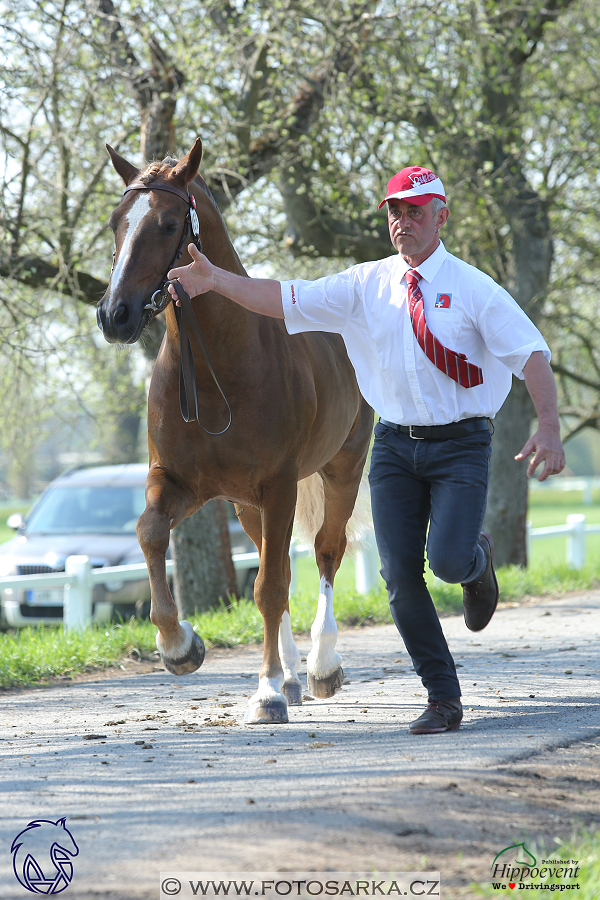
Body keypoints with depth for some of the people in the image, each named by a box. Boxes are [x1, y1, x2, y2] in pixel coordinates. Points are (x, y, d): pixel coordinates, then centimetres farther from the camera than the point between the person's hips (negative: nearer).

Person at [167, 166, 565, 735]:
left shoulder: (472, 288, -6)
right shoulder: (365, 285, 3)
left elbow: (531, 353, -13)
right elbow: (285, 299, -1)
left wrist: (549, 428, -27)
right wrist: (215, 280, -14)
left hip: (460, 445, -3)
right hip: (395, 446, 3)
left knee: (447, 560, -20)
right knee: (400, 575, -4)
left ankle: (476, 561, 20)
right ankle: (443, 699, 9)